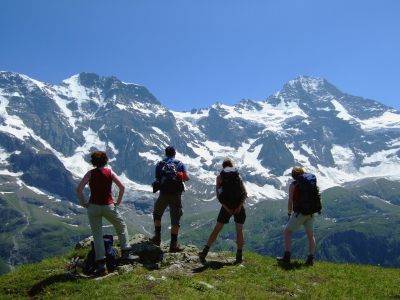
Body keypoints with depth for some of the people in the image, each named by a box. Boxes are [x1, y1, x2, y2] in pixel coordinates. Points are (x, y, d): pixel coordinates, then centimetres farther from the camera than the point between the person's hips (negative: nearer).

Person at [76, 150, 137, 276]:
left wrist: (83, 203, -1)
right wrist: (118, 201, 2)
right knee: (121, 226, 22)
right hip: (108, 206, 0)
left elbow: (79, 189, -12)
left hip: (93, 207, 0)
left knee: (97, 235, 6)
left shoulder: (90, 173, -1)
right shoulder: (110, 173, 0)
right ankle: (125, 253, 18)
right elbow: (122, 187, -9)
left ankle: (101, 264, 2)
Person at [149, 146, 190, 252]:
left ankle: (157, 237, 25)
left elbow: (157, 180, 3)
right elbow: (187, 178, -6)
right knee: (175, 219, 2)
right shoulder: (180, 164, 3)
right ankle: (173, 244, 2)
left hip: (163, 194, 1)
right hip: (176, 194, -1)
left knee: (157, 214, 24)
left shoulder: (160, 164, 5)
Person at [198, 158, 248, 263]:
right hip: (238, 205, 0)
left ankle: (204, 252, 10)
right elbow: (245, 192, -2)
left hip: (226, 206, 0)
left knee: (217, 229, 8)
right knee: (239, 230, 5)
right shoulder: (238, 176, 10)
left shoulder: (219, 177, 7)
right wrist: (240, 205, -8)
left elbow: (218, 195, -3)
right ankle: (239, 256, -1)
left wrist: (226, 208, -6)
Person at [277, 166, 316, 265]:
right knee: (311, 235, 10)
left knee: (287, 232, 4)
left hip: (300, 212, -5)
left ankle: (287, 257, -1)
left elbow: (290, 201, -7)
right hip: (310, 213, 5)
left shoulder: (293, 185, -6)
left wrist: (289, 214, 3)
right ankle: (311, 258, 7)